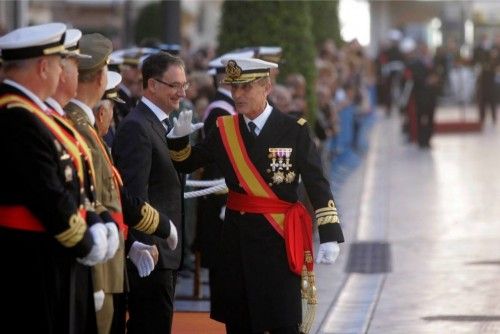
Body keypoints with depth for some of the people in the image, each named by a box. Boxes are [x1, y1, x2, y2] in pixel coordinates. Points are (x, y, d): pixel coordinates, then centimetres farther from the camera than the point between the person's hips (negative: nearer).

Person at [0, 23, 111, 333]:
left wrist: (95, 227, 1)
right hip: (34, 263, -10)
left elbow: (67, 182, 14)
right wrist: (86, 245, -10)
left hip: (55, 257, 10)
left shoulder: (28, 110, 12)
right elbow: (48, 196, -23)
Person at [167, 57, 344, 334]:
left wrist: (329, 236, -15)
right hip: (236, 236, 4)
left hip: (278, 237, -4)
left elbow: (318, 186, -8)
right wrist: (179, 136, -10)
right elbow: (185, 165, 10)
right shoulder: (224, 130, 5)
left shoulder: (294, 131, -7)